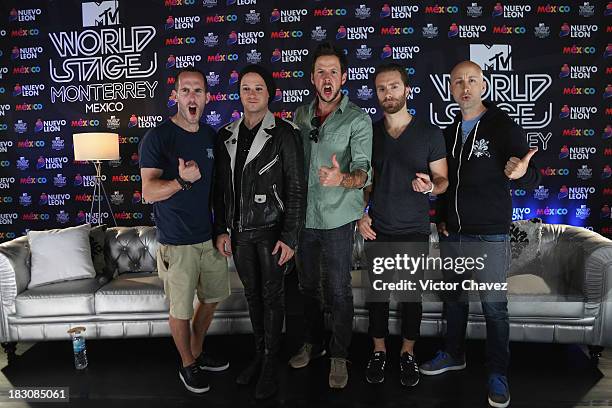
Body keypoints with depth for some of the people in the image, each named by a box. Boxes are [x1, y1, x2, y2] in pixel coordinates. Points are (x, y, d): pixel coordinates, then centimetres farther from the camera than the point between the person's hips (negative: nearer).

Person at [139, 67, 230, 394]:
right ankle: (188, 365, 30)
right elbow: (149, 192, -17)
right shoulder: (157, 137, -11)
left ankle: (197, 352, 40)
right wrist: (182, 181, -36)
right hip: (177, 243, -6)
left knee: (212, 298, 18)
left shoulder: (211, 136, 7)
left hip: (211, 237, 6)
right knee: (180, 310, 6)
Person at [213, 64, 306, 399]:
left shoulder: (284, 134, -8)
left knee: (272, 296, 6)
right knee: (252, 294, 16)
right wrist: (221, 230, 6)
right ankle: (258, 354, 33)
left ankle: (270, 365, 22)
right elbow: (221, 187, 11)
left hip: (271, 230, -4)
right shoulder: (226, 136, 7)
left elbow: (296, 189, -10)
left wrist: (289, 237, -13)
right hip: (239, 232, 5)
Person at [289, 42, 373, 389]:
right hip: (304, 214, 5)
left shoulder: (358, 119, -7)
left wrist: (342, 179, -41)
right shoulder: (301, 115, 8)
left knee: (338, 290, 3)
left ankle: (339, 356, 21)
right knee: (308, 285, 17)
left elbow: (363, 171, -18)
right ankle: (313, 344, 36)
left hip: (338, 217, -5)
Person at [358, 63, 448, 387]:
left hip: (414, 232, -1)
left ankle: (408, 353, 28)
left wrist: (430, 186, -22)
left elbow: (443, 180, 1)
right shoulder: (369, 132, 5)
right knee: (377, 293, 10)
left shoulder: (430, 134, -2)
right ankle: (379, 351, 28)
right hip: (377, 230, 2)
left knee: (411, 295, 9)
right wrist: (361, 214, -1)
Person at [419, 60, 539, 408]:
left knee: (494, 306, 4)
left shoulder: (504, 126, -8)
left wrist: (522, 173, -38)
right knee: (454, 299, 17)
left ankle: (498, 374, 21)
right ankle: (454, 354, 36)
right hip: (452, 235, 6)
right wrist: (442, 218, 10)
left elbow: (533, 179, -15)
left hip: (490, 237, -5)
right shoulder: (451, 132, 10)